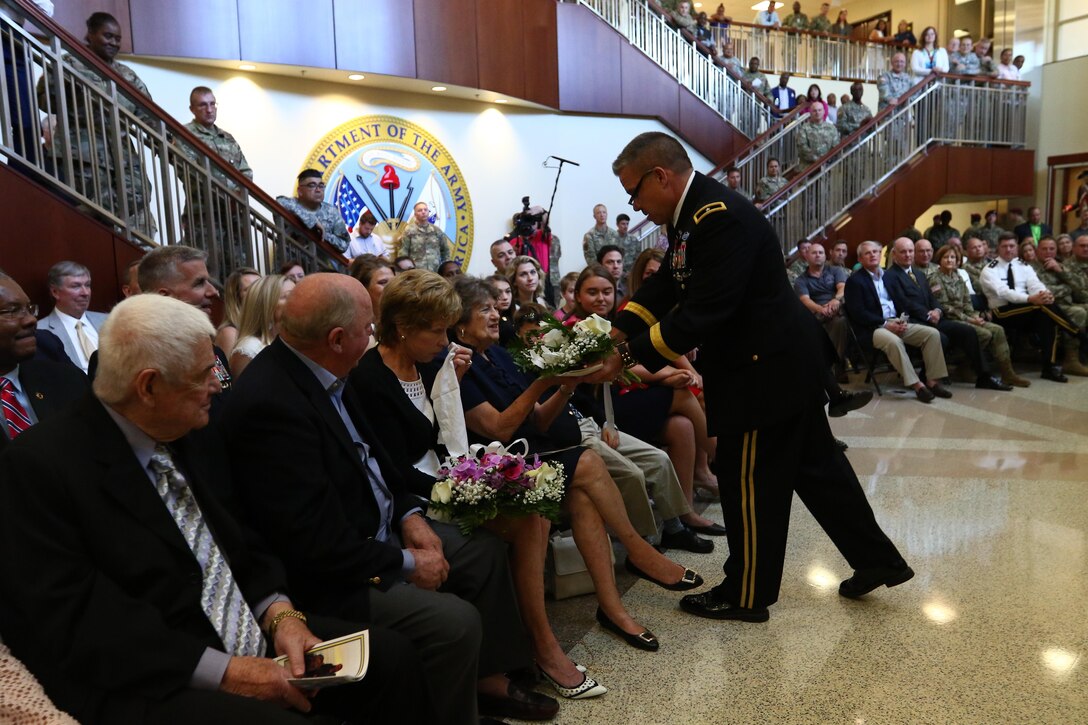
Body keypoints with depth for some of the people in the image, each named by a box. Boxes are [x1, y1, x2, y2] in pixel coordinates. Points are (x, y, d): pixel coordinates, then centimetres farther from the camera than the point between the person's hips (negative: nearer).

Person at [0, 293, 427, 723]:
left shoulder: (192, 435, 7)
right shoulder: (40, 465, -13)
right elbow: (72, 622, -19)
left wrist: (280, 614, -6)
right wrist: (221, 670, -20)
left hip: (254, 644, 7)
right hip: (145, 687, -6)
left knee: (390, 657, -3)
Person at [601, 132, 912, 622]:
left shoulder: (720, 219, -25)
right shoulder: (694, 211, 7)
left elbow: (702, 314, -29)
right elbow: (667, 283, 11)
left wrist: (630, 354, -23)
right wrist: (620, 331, -1)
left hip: (764, 370, -10)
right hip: (782, 359, 10)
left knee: (749, 484, 4)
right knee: (814, 463, 19)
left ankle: (745, 595, 21)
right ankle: (877, 559, 34)